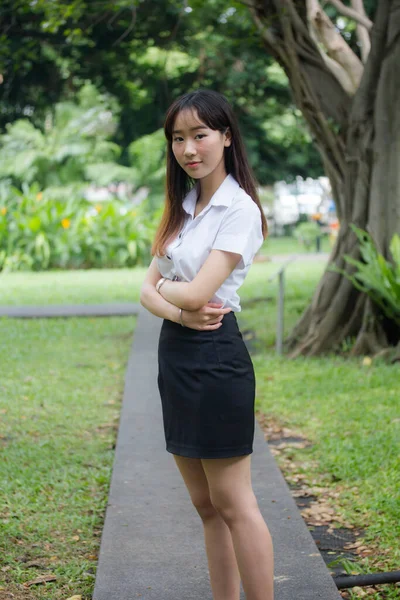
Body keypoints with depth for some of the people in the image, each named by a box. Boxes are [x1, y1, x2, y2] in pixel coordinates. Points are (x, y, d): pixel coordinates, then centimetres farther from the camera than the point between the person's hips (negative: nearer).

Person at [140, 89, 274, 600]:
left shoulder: (240, 210, -11)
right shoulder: (182, 207, 13)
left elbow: (197, 293, -20)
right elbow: (148, 288, 7)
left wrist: (165, 287, 1)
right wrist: (179, 310, -14)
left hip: (214, 358, -8)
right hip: (175, 356, 8)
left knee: (232, 504, -3)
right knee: (205, 504, 12)